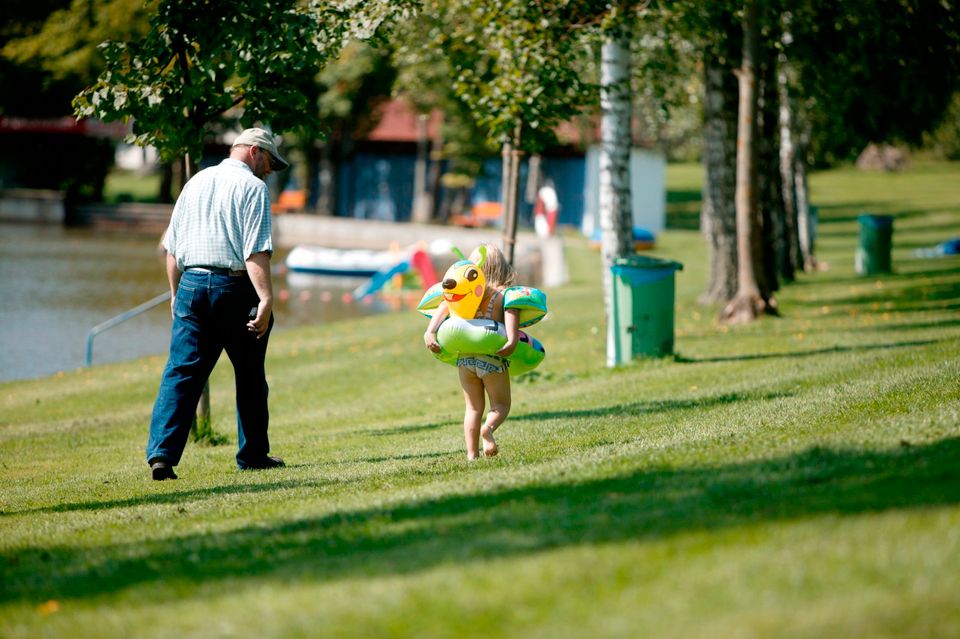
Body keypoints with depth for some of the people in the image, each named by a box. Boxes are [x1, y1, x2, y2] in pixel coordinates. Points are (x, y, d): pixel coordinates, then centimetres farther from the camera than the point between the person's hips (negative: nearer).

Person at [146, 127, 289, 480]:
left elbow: (171, 247, 18)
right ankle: (253, 454, 20)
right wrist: (266, 299, -19)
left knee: (181, 372, -1)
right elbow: (256, 252, -16)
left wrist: (176, 293, 24)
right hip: (235, 288, -5)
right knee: (249, 376, 10)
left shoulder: (195, 183, 16)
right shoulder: (252, 188, -5)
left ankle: (162, 451, -16)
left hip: (191, 284, 5)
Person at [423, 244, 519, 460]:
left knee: (473, 408, 17)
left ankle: (472, 455, 8)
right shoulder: (505, 294, -1)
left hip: (465, 357, 3)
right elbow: (511, 315, -19)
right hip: (492, 358, -3)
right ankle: (488, 428, -20)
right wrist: (512, 340, -31)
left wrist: (430, 332, -16)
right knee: (501, 405, 13)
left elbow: (443, 308, -7)